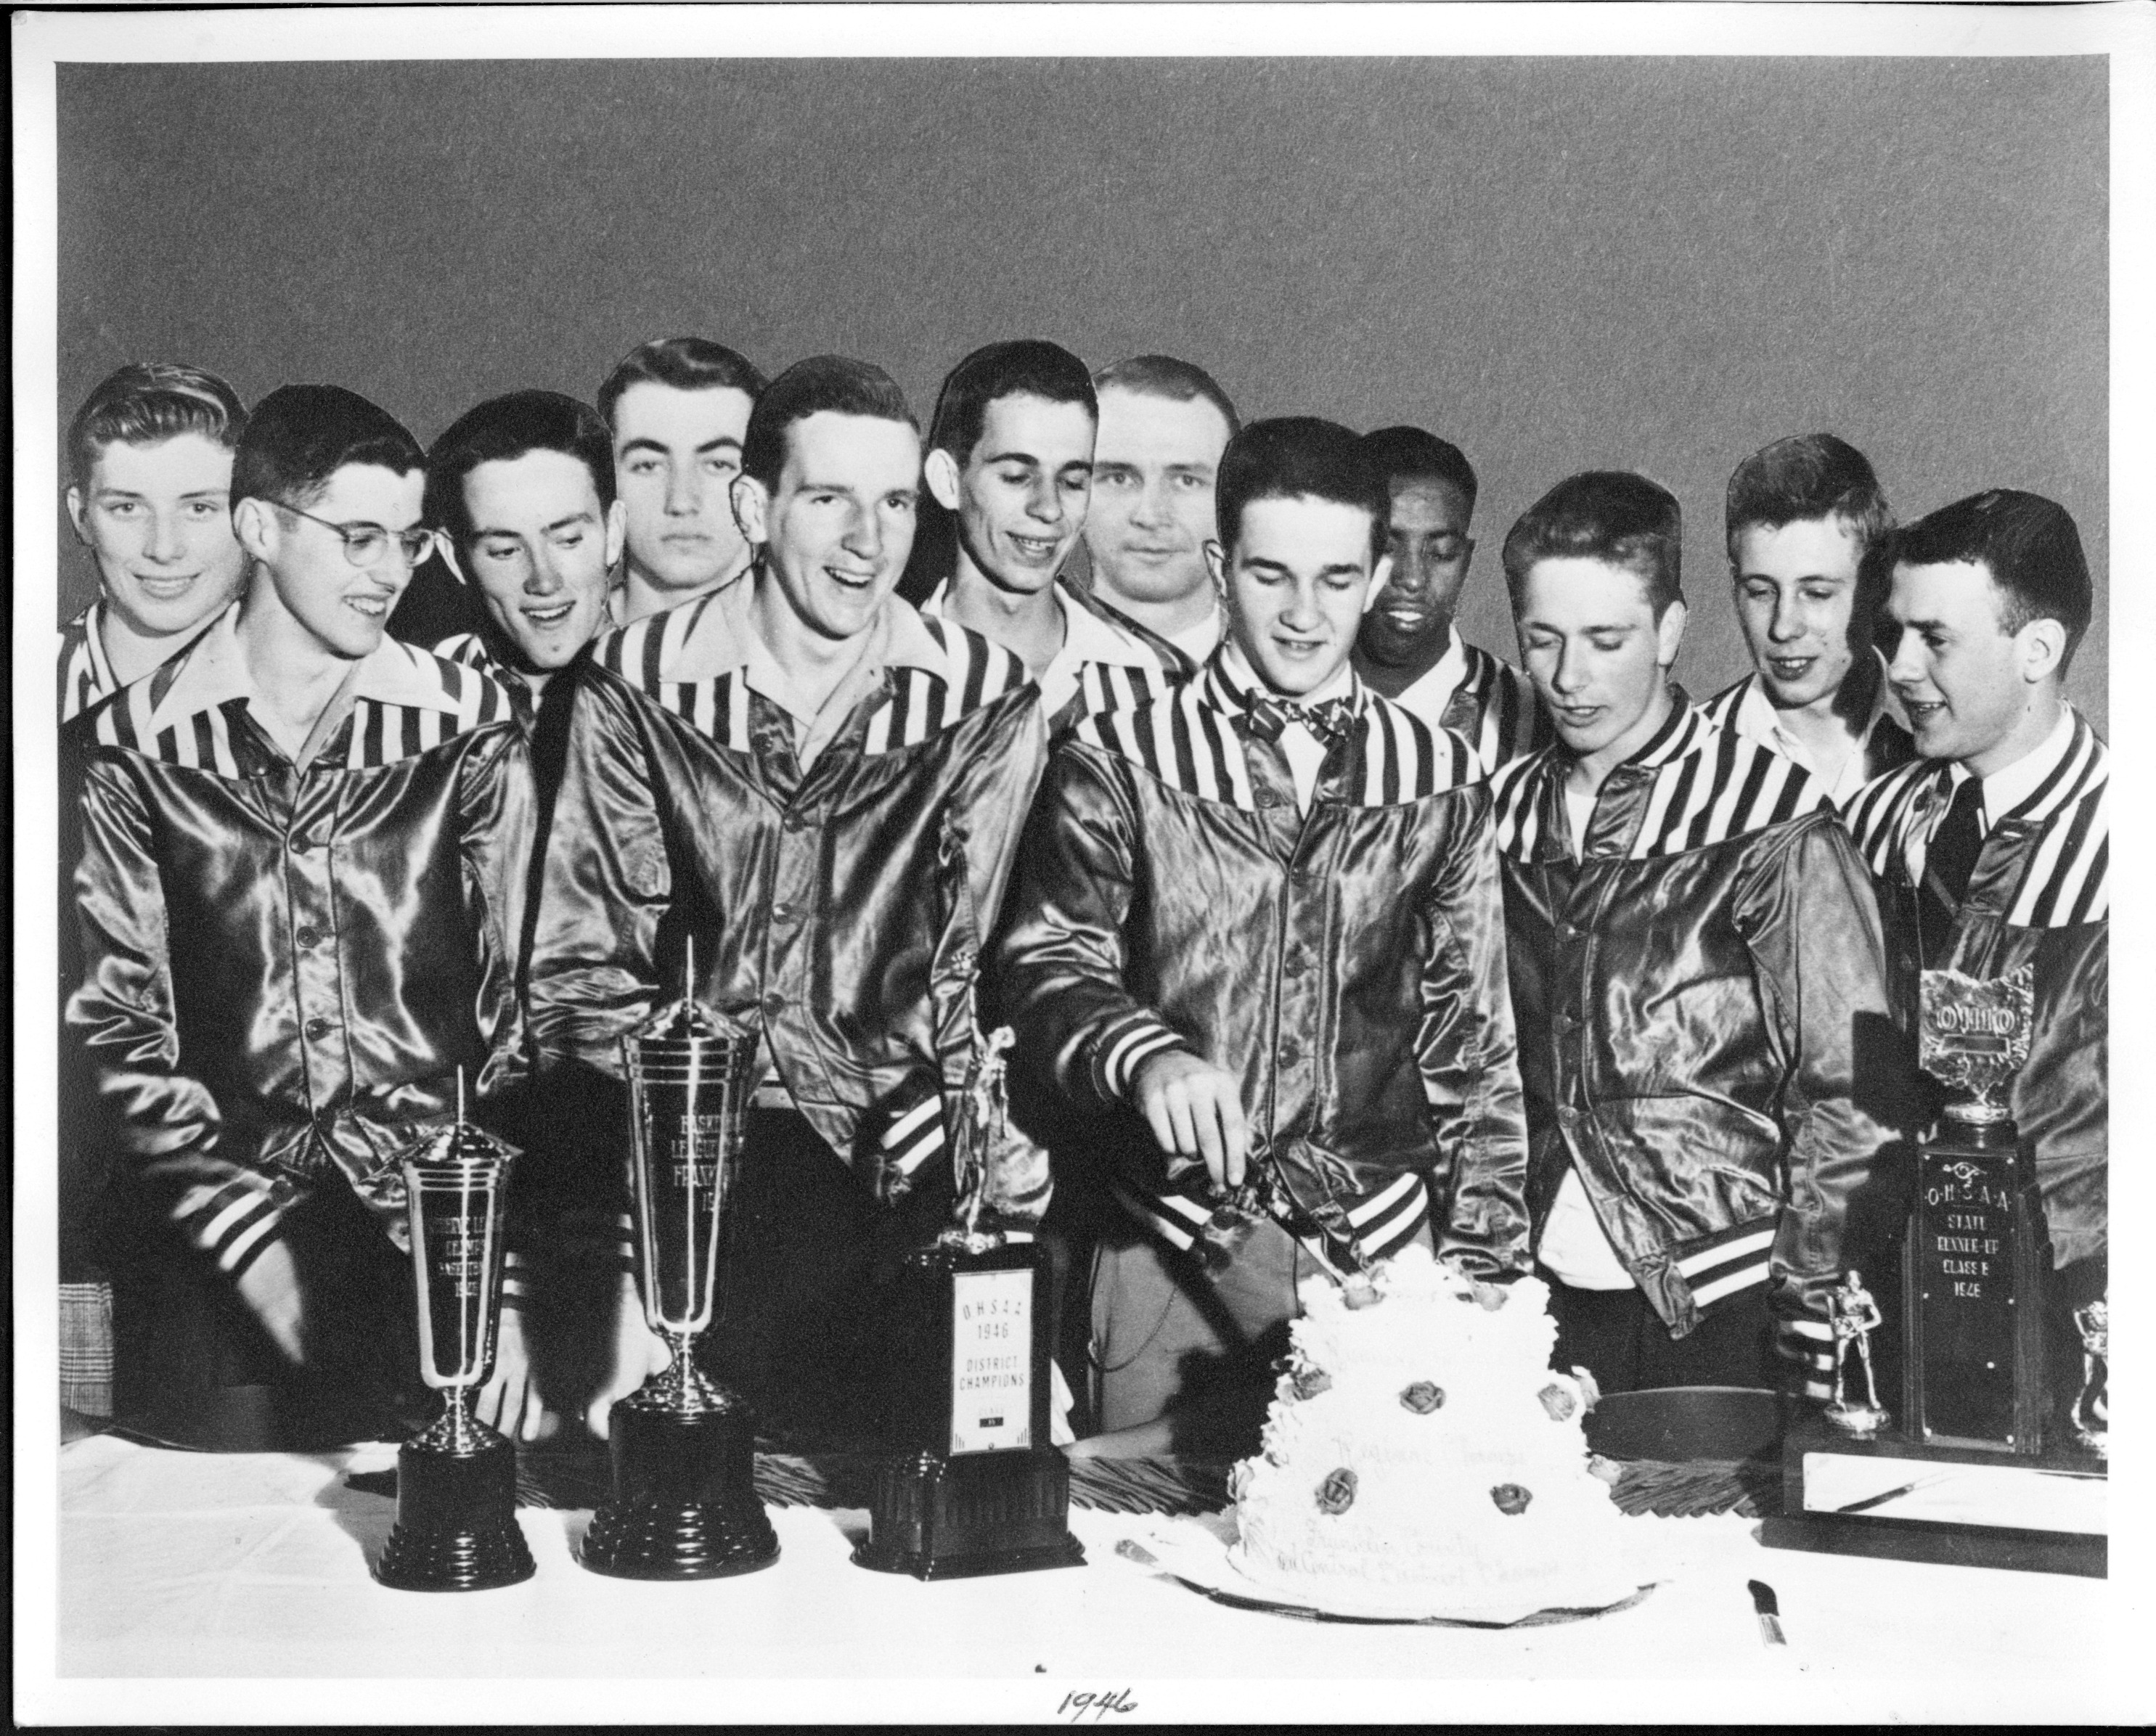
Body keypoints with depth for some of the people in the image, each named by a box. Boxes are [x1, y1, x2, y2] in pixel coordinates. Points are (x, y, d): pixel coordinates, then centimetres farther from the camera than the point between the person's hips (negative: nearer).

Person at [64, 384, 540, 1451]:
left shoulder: (469, 729, 4)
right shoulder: (129, 746, 3)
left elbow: (520, 1001, 2)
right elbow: (116, 1024, 3)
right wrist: (254, 1236, -9)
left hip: (437, 1214, 0)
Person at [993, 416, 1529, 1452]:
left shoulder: (1443, 780, 9)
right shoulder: (1119, 762, 2)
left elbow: (1474, 1043, 12)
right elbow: (1047, 965, -8)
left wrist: (1482, 1270, 7)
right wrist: (1149, 1059, -29)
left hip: (1386, 1251, 2)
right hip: (1174, 1256, -2)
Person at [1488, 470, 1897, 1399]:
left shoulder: (1774, 824, -9)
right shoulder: (1506, 811, 5)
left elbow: (1845, 1104, -7)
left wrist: (1809, 1339, -9)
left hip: (1724, 1310, -4)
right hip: (1544, 1297, 4)